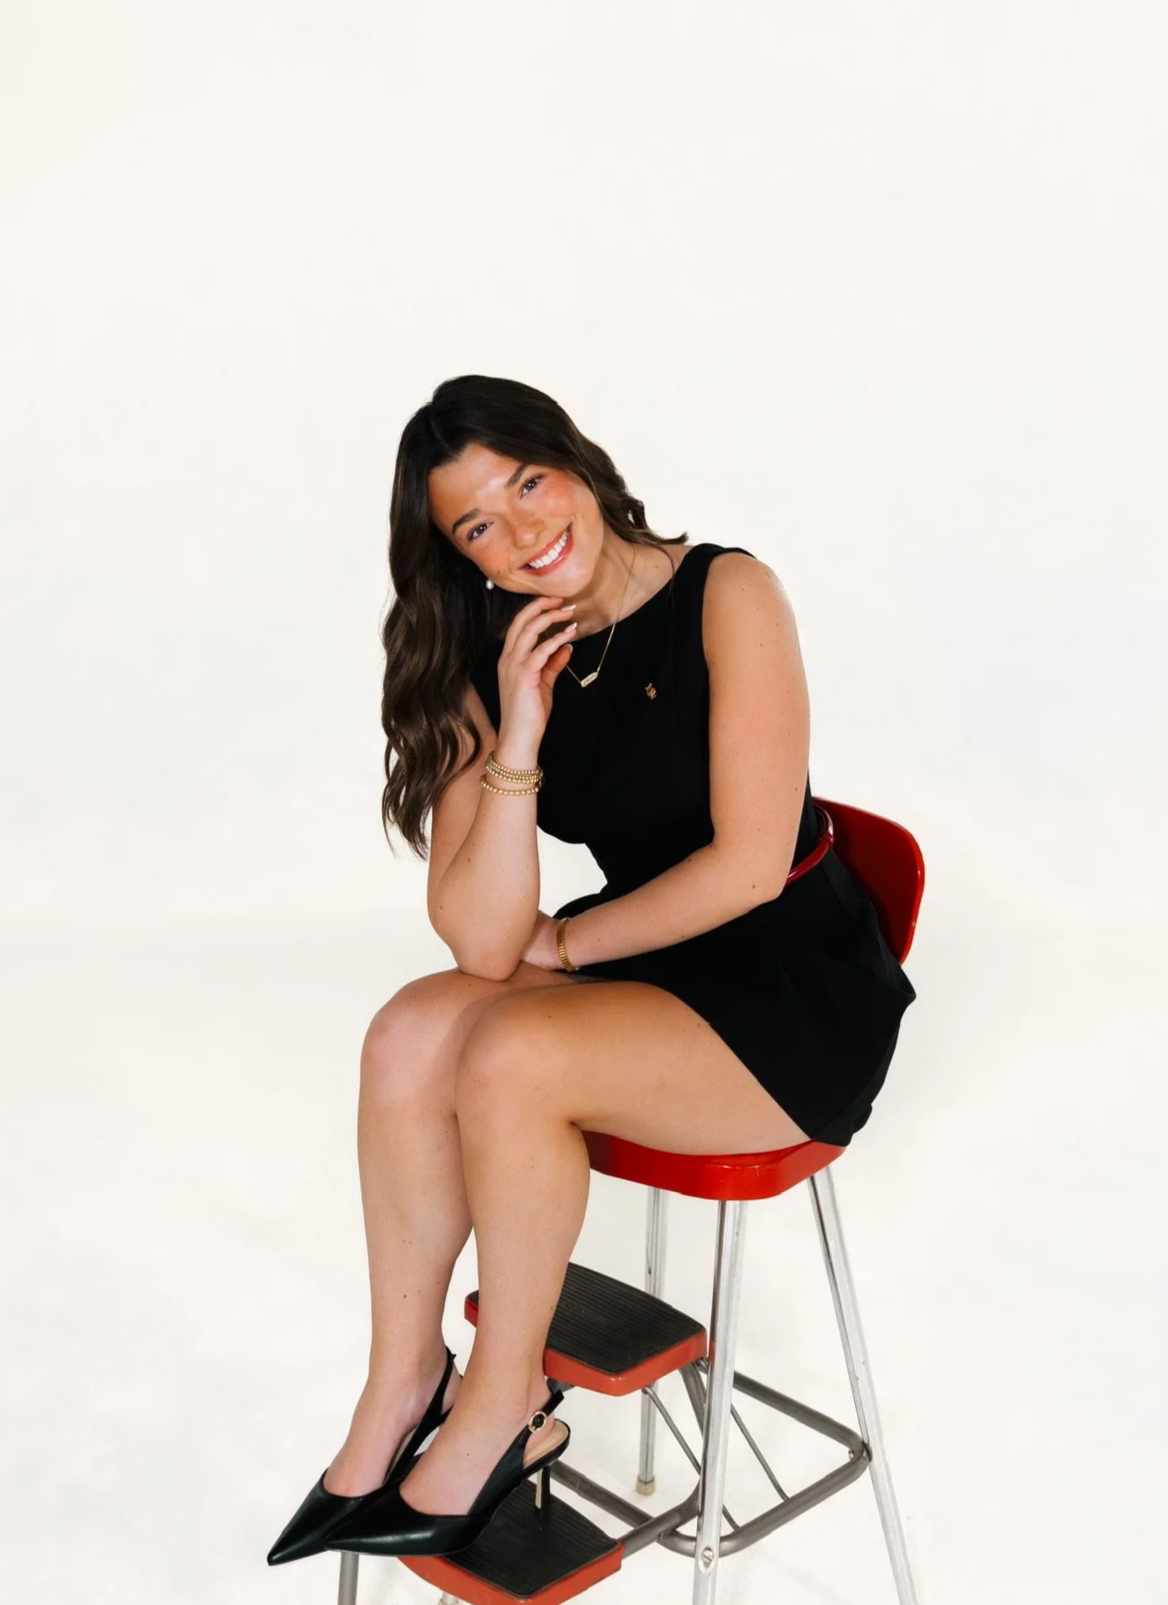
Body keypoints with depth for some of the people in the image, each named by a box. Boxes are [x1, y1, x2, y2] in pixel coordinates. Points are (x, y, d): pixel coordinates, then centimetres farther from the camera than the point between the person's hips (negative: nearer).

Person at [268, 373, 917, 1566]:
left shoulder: (724, 596, -12)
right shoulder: (500, 664, 1)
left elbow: (750, 865, -17)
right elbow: (482, 942, -11)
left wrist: (565, 943, -7)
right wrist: (515, 746, -22)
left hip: (799, 995, -5)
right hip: (642, 979, 5)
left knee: (508, 1057, -27)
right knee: (412, 1034, -20)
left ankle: (504, 1405, -5)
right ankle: (405, 1380, -3)